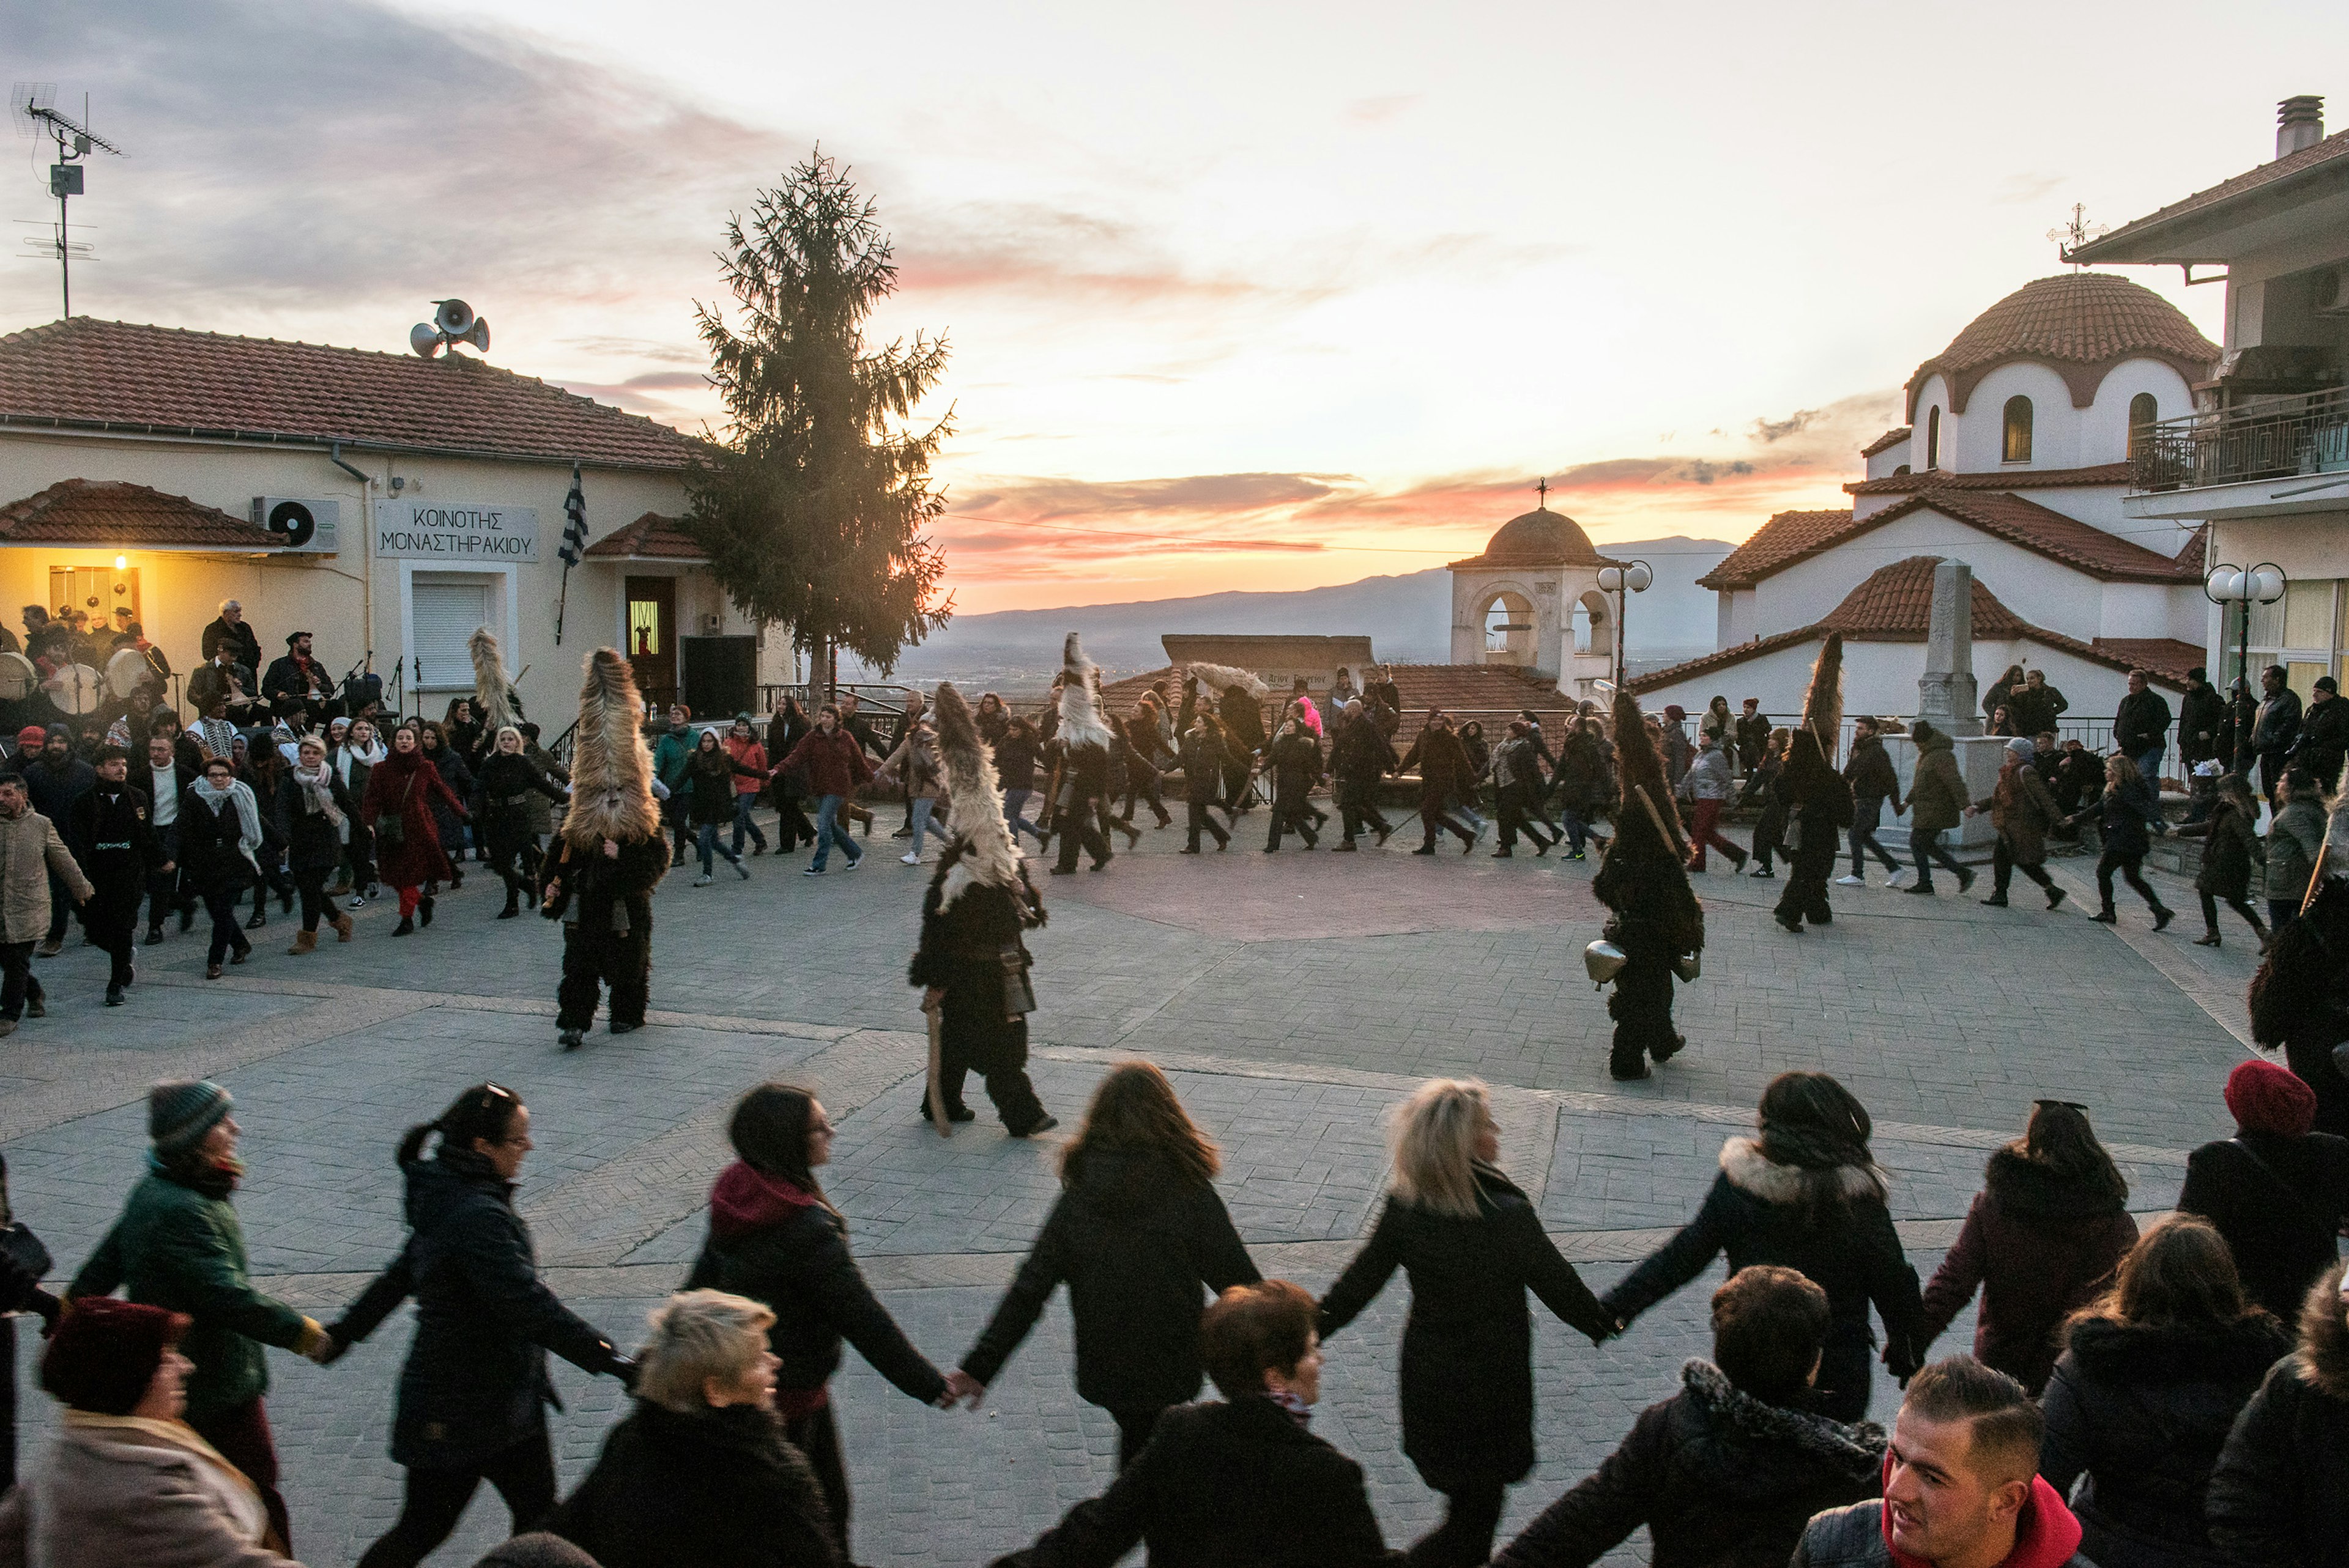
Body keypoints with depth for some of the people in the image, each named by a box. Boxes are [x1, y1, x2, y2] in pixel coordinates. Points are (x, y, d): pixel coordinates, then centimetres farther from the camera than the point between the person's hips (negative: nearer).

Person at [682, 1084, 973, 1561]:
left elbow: (705, 1276, 10)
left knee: (827, 1490, 22)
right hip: (789, 1390, -8)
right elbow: (863, 1318, -27)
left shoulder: (741, 1194, -3)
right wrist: (934, 1386, -20)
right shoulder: (807, 1229, -29)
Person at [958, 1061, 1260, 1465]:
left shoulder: (1077, 1196, -8)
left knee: (1137, 1440, 26)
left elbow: (1028, 1291, -8)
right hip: (1168, 1369, -3)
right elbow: (1237, 1279, -8)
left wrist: (979, 1367, -2)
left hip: (1103, 1366, 3)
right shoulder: (1190, 1193, -16)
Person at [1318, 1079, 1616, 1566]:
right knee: (1477, 1510, 12)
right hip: (1492, 1381, -5)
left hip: (1426, 1376, 5)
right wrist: (1603, 1324, 8)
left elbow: (1359, 1283, -5)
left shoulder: (1403, 1209, -15)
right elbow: (1559, 1287, -13)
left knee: (1464, 1499, 26)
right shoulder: (1509, 1218, -27)